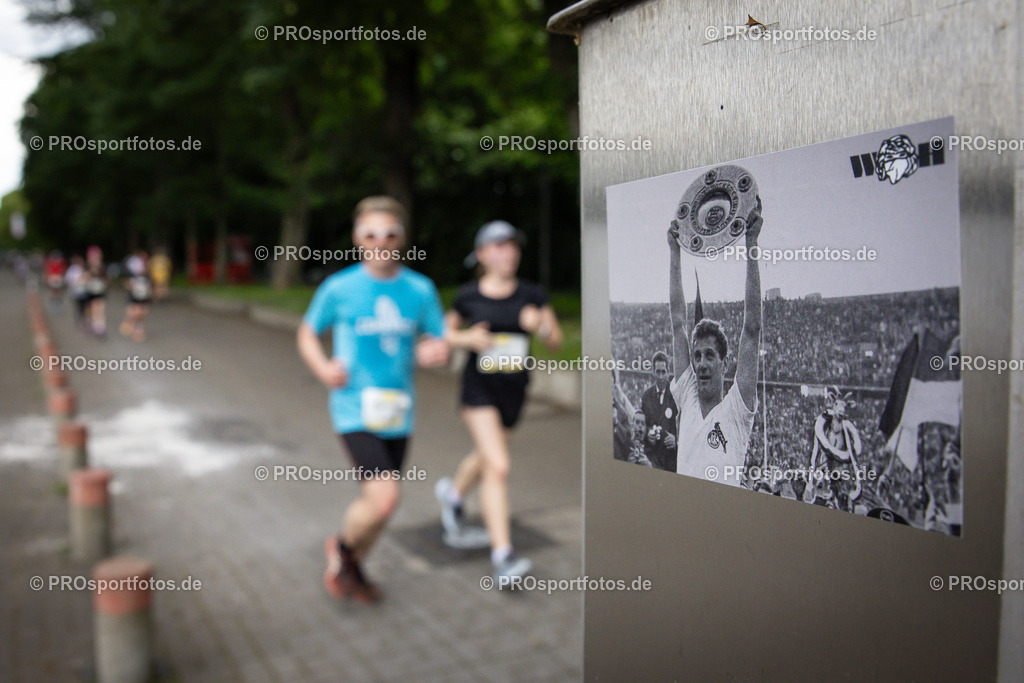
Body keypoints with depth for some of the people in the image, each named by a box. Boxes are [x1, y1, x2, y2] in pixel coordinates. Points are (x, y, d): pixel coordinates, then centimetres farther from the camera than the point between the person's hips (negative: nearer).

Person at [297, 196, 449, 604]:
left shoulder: (420, 290, 1)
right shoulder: (339, 288, -5)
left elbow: (439, 343, 9)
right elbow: (307, 333, 8)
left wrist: (433, 352, -15)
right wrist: (322, 367, -12)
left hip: (398, 412, 4)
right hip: (355, 409, -4)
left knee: (379, 502, 15)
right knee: (383, 499, -17)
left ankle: (353, 568, 42)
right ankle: (341, 548, 16)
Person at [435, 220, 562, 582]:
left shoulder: (533, 295, -1)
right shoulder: (469, 296, -4)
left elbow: (556, 342, 0)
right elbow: (446, 331, 10)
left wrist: (540, 325, -21)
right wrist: (467, 338, -11)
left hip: (514, 390, 4)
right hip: (479, 387, -3)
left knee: (485, 458, 23)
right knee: (498, 466, -15)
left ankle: (452, 493, 55)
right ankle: (502, 556, -11)